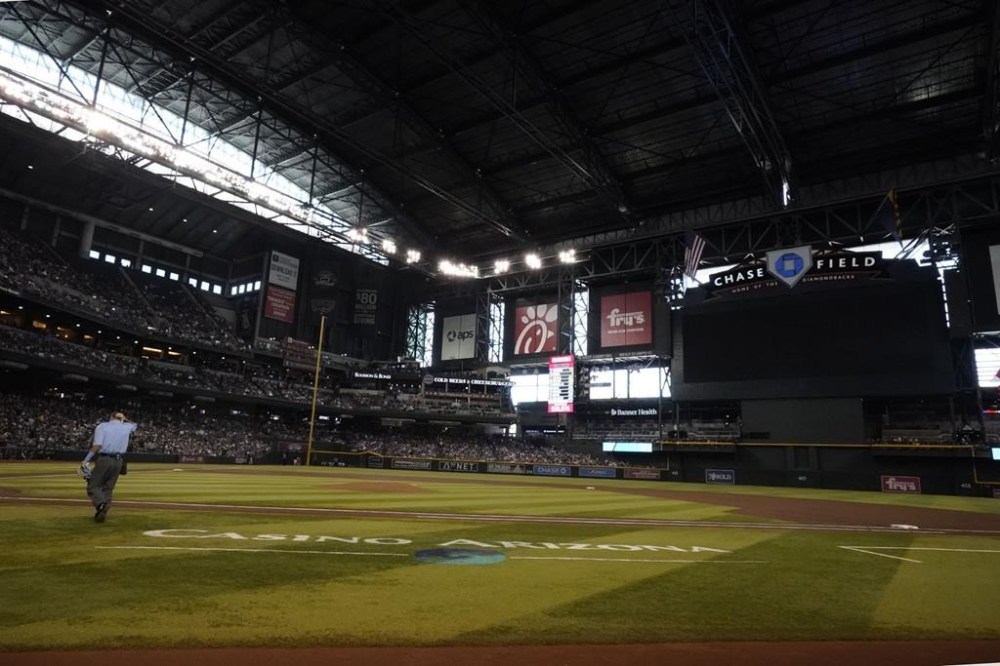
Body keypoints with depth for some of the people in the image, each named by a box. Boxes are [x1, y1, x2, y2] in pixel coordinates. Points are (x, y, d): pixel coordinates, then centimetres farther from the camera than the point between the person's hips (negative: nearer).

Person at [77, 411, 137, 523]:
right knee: (108, 488, 14)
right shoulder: (126, 427, 12)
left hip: (103, 459, -4)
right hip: (118, 461, 4)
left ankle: (101, 504, -25)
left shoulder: (102, 426, 1)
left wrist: (86, 460, -13)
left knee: (93, 486, 2)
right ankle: (102, 513, 6)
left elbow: (97, 445, -13)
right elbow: (134, 425, 40)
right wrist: (124, 419, 29)